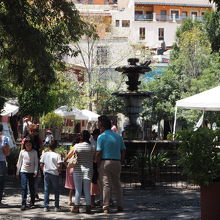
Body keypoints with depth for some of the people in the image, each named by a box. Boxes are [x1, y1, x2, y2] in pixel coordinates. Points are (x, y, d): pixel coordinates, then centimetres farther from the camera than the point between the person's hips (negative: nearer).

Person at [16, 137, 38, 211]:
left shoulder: (34, 152, 1)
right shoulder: (22, 152, 4)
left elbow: (36, 162, 3)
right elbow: (19, 162, 10)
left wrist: (35, 171, -8)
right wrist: (17, 172, 12)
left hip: (31, 172, 0)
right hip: (23, 171, 0)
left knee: (31, 187, 8)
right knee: (24, 187, -8)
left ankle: (32, 202, 24)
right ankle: (23, 203, -9)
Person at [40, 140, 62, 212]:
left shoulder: (44, 154, -1)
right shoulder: (57, 155, -9)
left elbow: (41, 165, -1)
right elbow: (59, 165, -16)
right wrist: (59, 171, 3)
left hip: (47, 173, 2)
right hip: (55, 174, -2)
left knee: (46, 190, 8)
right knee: (56, 191, 9)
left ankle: (46, 206, 5)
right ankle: (56, 207, 10)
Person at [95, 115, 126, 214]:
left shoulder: (101, 137, -7)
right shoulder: (118, 136, 10)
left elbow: (98, 152, -12)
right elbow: (123, 151, 10)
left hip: (105, 162, -5)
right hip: (117, 162, 5)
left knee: (106, 185, -2)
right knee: (117, 185, 12)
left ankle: (106, 207, -4)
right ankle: (120, 206, 11)